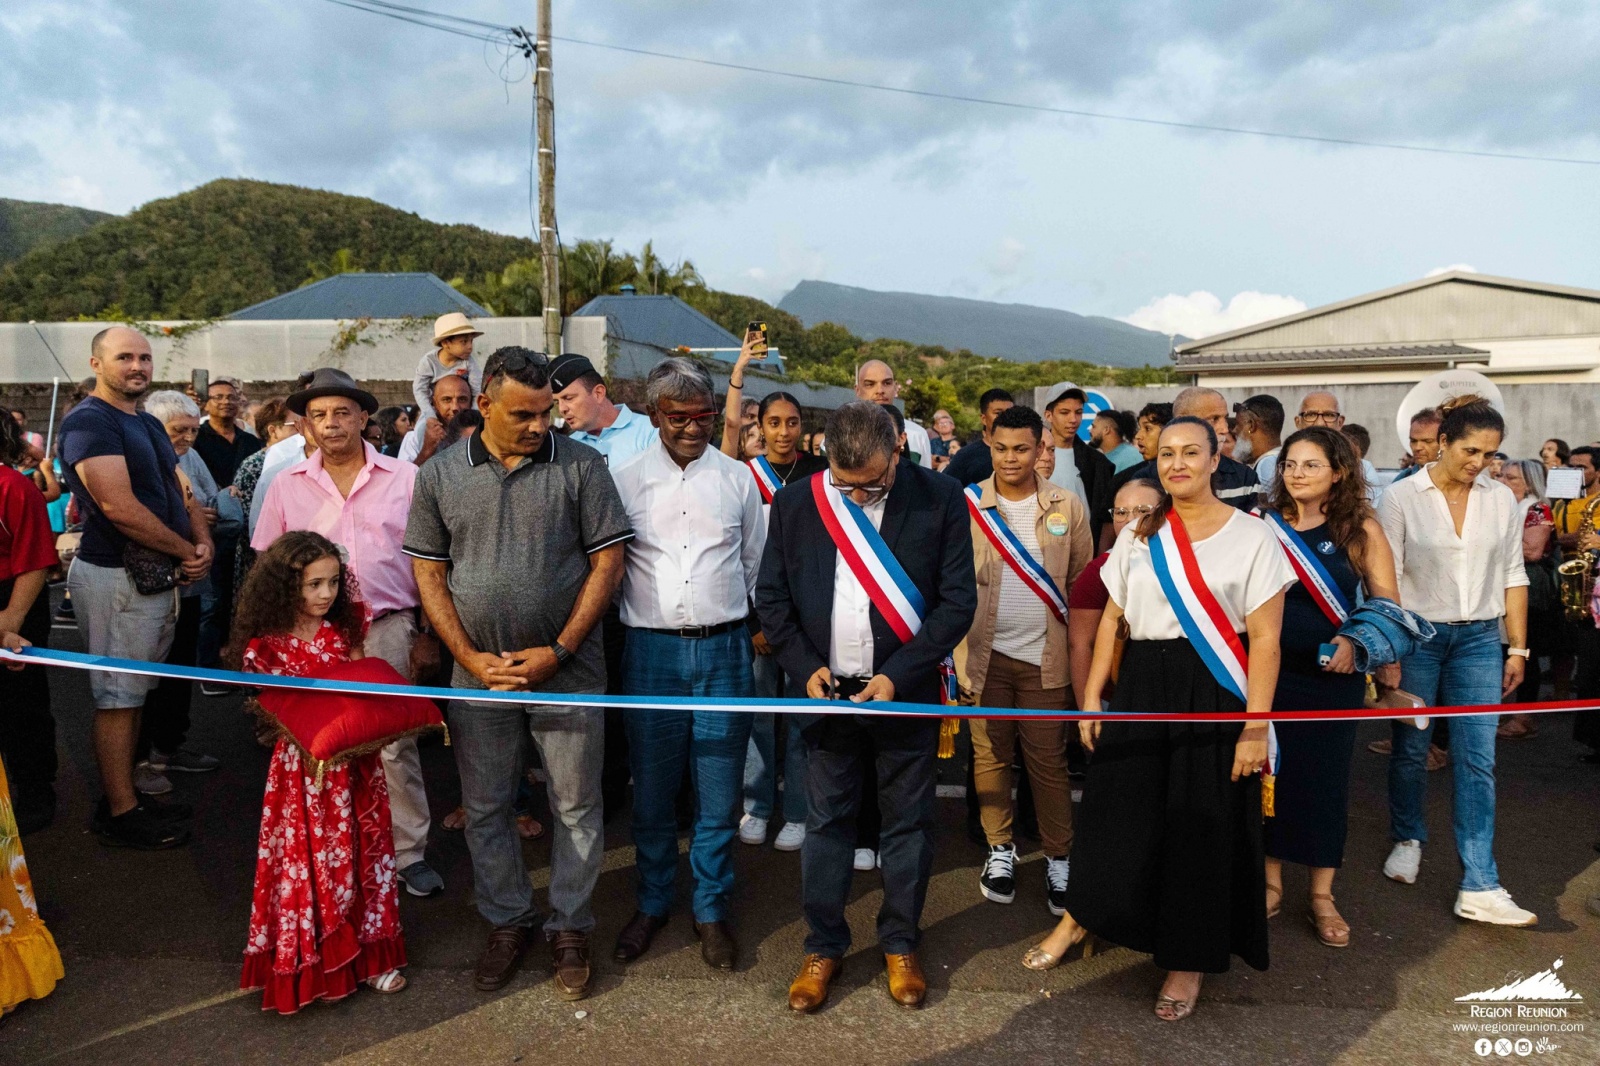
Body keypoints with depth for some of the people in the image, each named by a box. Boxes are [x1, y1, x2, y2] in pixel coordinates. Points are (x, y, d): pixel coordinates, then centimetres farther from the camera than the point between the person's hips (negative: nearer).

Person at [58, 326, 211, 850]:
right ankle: (121, 815, 7)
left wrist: (203, 541, -3)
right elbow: (120, 507, -23)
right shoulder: (88, 422, -13)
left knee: (133, 691, 16)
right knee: (118, 697, -1)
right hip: (117, 579, -9)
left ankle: (125, 795, 26)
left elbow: (179, 493, 17)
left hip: (157, 575, 9)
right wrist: (187, 551, -14)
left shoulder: (149, 425, 16)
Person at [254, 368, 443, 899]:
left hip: (387, 630, -2)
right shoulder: (287, 487, 7)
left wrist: (427, 635, 0)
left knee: (395, 747, 1)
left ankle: (408, 852, 13)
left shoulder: (405, 478, 2)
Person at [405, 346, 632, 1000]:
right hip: (478, 672, 2)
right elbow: (429, 573, 4)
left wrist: (557, 651, -12)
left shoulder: (581, 466, -6)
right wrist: (471, 658, -6)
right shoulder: (439, 475, 1)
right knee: (485, 809, 13)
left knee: (576, 808, 7)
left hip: (567, 670, -2)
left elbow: (607, 563, -6)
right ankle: (507, 923, 32)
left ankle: (569, 930, 25)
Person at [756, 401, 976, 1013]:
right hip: (827, 690, 1)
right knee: (825, 822, 10)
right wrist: (806, 667, -8)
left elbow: (958, 600, -8)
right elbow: (771, 597, 4)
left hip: (905, 691, -1)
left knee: (908, 821, 11)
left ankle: (900, 945, 30)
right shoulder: (794, 504, -3)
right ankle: (823, 947, 27)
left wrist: (897, 676, -14)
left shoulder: (940, 499, -9)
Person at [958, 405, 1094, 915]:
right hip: (985, 653, 0)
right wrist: (952, 644, -6)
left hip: (1045, 656, 0)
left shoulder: (1067, 506, 1)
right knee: (990, 755, 10)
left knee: (1049, 760, 6)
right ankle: (1000, 848, 26)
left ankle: (1059, 857, 20)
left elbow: (1082, 580, 7)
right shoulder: (967, 505, -2)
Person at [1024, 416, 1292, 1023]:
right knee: (1117, 810, 10)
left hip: (1213, 693, -3)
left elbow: (1264, 638, -9)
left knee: (1201, 827, 6)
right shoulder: (1137, 536, 8)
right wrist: (1092, 696, 2)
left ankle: (1188, 961, 24)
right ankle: (1080, 917, 32)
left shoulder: (1253, 536, -5)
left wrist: (1256, 727, -14)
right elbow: (1112, 619, 9)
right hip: (1141, 687, 3)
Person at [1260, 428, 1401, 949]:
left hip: (1332, 676, -1)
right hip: (1269, 671, 1)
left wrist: (1357, 640, -17)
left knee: (1325, 779, 7)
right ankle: (1271, 883, 25)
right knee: (1268, 775, 8)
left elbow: (1387, 603, -1)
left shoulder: (1360, 528, -4)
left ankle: (1321, 896, 22)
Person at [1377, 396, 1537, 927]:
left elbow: (1513, 576, 9)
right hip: (1416, 637, -2)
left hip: (1479, 639, 2)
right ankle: (1408, 840, 35)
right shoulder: (1401, 498, -7)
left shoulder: (1501, 499, 3)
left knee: (1477, 760, -2)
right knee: (1410, 749, 10)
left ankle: (1479, 888, 1)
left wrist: (1517, 648, 8)